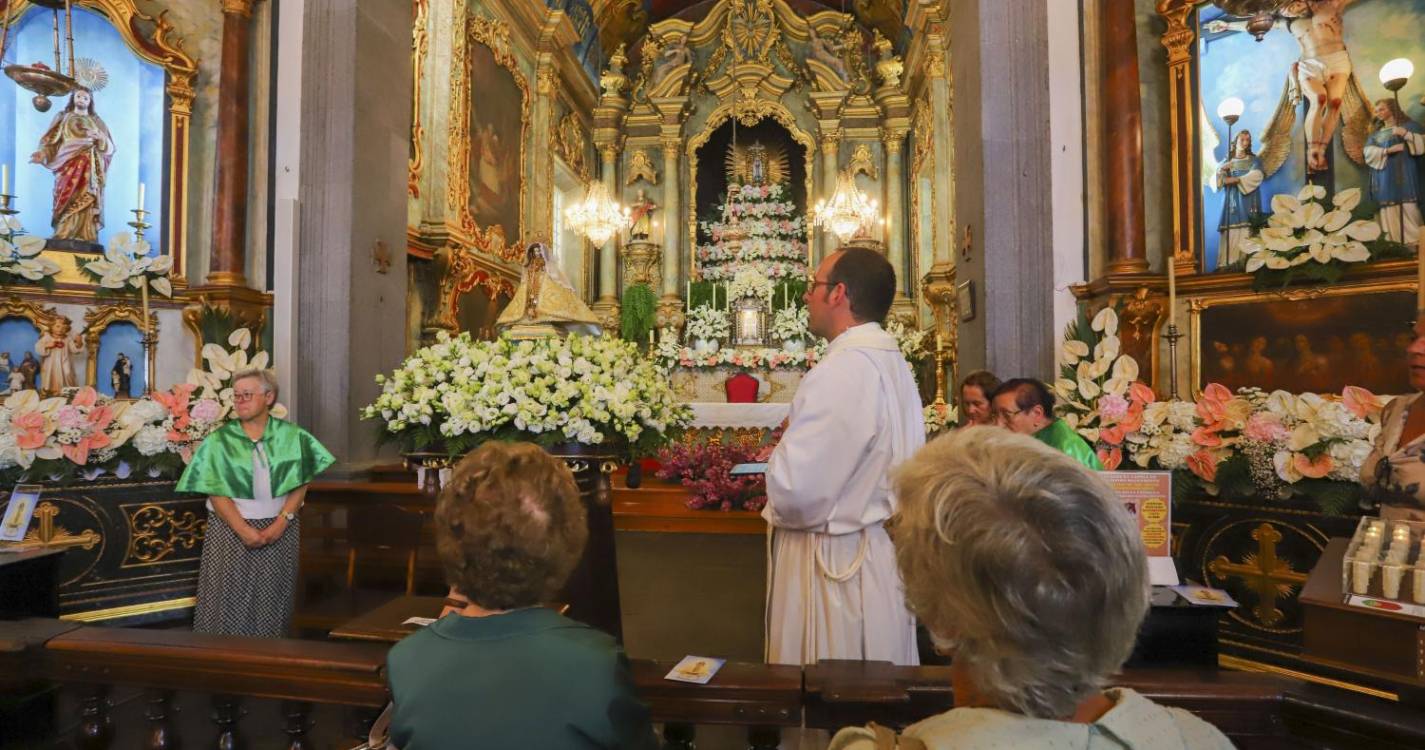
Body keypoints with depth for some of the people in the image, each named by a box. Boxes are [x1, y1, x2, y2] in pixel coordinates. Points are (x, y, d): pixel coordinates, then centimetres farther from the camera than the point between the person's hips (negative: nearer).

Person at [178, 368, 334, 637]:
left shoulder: (292, 436, 0)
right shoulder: (219, 440, -1)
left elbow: (301, 484, -2)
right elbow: (215, 492, -7)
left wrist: (281, 521, -14)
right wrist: (244, 529, -16)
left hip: (280, 527, 1)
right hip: (231, 527, 0)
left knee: (272, 597, 5)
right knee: (230, 595, 0)